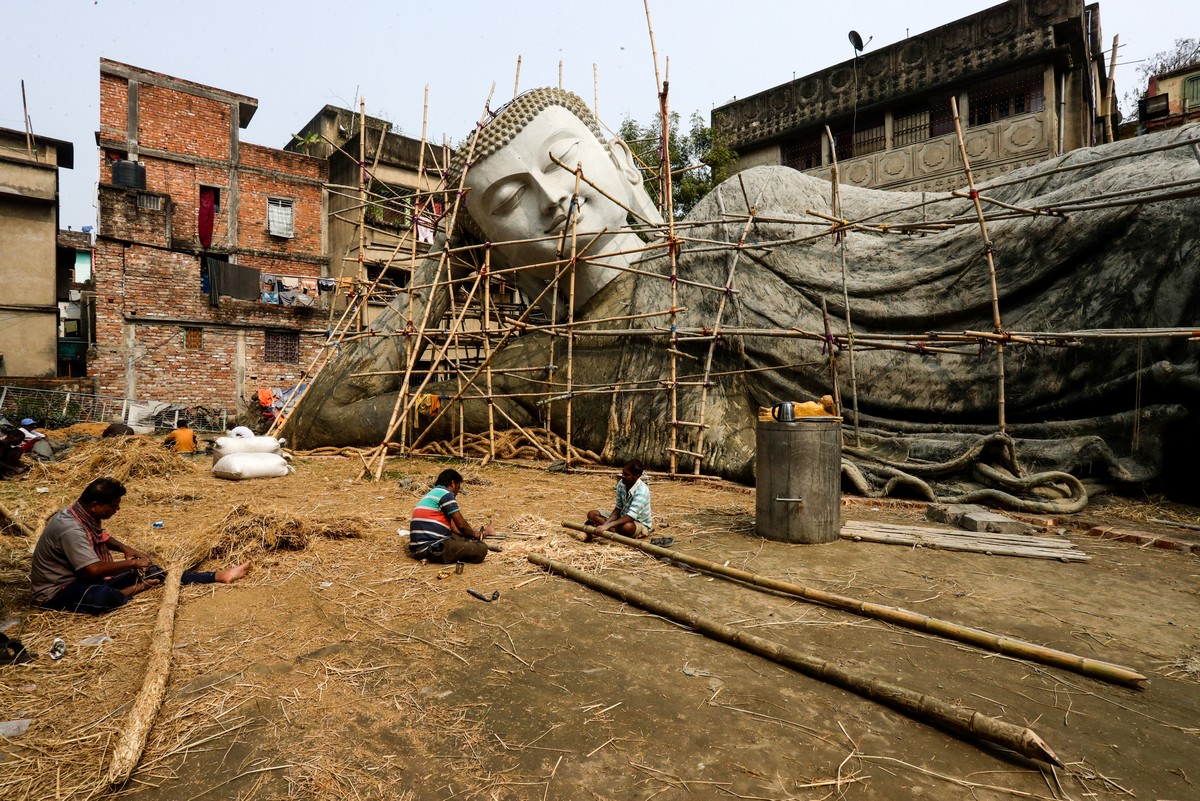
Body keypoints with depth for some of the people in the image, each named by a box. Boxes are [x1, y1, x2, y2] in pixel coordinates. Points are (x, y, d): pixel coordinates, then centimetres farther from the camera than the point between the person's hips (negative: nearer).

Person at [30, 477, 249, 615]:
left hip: (83, 576, 9)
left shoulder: (85, 514, -1)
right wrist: (132, 563, -20)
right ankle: (138, 589, -11)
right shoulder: (70, 528, -31)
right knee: (105, 597, -42)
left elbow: (101, 536, 21)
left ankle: (217, 577, -6)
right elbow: (94, 570, -32)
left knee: (147, 570, -3)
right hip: (57, 591, -9)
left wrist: (125, 549, 5)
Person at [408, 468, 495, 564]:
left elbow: (453, 527, 23)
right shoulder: (445, 494, -8)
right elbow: (461, 525, -7)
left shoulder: (433, 493, 23)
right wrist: (475, 534, 13)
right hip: (432, 549, -10)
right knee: (481, 548, -17)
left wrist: (478, 533, 22)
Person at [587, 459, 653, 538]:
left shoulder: (641, 491, -29)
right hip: (623, 517, 7)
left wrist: (608, 525, -42)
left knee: (627, 527, -43)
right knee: (592, 514, -5)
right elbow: (618, 508, -3)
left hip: (641, 524, -7)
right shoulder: (621, 484, -8)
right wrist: (606, 523, -20)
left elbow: (630, 517, -36)